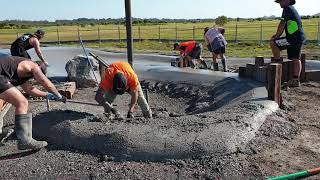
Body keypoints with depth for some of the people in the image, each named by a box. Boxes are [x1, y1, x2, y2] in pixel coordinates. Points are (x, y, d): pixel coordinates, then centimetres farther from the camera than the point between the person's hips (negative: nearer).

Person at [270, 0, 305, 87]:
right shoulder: (292, 9, 23)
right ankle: (296, 80, 12)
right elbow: (284, 26, 24)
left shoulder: (287, 8, -8)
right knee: (296, 59, 9)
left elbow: (282, 24, -13)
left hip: (293, 38, -10)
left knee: (273, 43, -6)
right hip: (299, 38, 10)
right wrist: (278, 35, 17)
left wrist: (276, 36, -3)